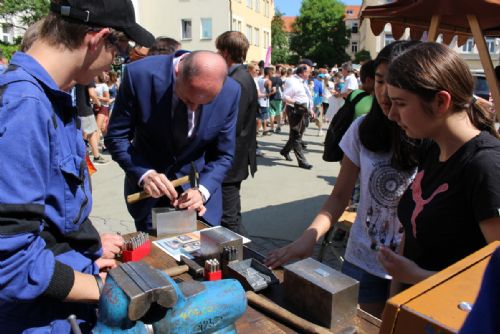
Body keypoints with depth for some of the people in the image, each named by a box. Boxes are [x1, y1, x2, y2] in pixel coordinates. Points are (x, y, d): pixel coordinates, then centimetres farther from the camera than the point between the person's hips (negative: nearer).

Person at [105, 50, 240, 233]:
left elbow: (223, 155, -5)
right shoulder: (140, 74, -22)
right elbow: (116, 137, -11)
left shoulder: (230, 91, -17)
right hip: (147, 189, -1)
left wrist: (202, 191, -20)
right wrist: (144, 174, -26)